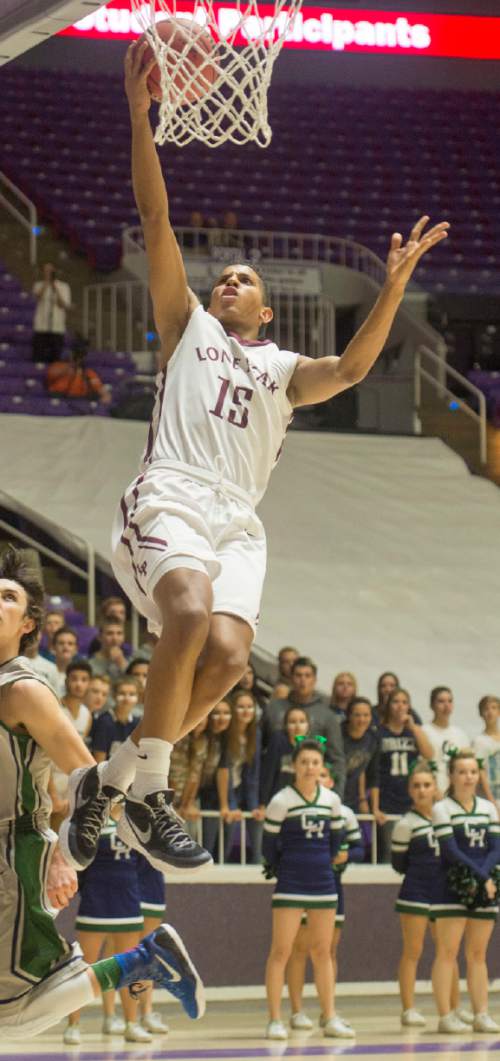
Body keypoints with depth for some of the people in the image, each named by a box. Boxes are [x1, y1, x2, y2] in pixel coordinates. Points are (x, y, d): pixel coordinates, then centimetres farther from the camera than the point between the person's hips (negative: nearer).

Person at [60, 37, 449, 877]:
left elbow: (352, 368, 7)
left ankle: (118, 779, -4)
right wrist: (140, 114, 3)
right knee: (192, 612, -32)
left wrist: (394, 286, -4)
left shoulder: (285, 369, 28)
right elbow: (156, 222, 13)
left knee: (227, 654, -21)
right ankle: (147, 786, -24)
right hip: (170, 494, -3)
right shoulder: (187, 324, 23)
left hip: (238, 519, 3)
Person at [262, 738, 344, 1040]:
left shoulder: (332, 800, 5)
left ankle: (330, 1018, 13)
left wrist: (324, 865, 13)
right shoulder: (281, 801, -9)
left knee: (322, 951, 9)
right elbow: (269, 846, -1)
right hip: (290, 884, -5)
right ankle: (275, 1020, -3)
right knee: (281, 950, -6)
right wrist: (282, 871, 8)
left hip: (323, 881, 5)